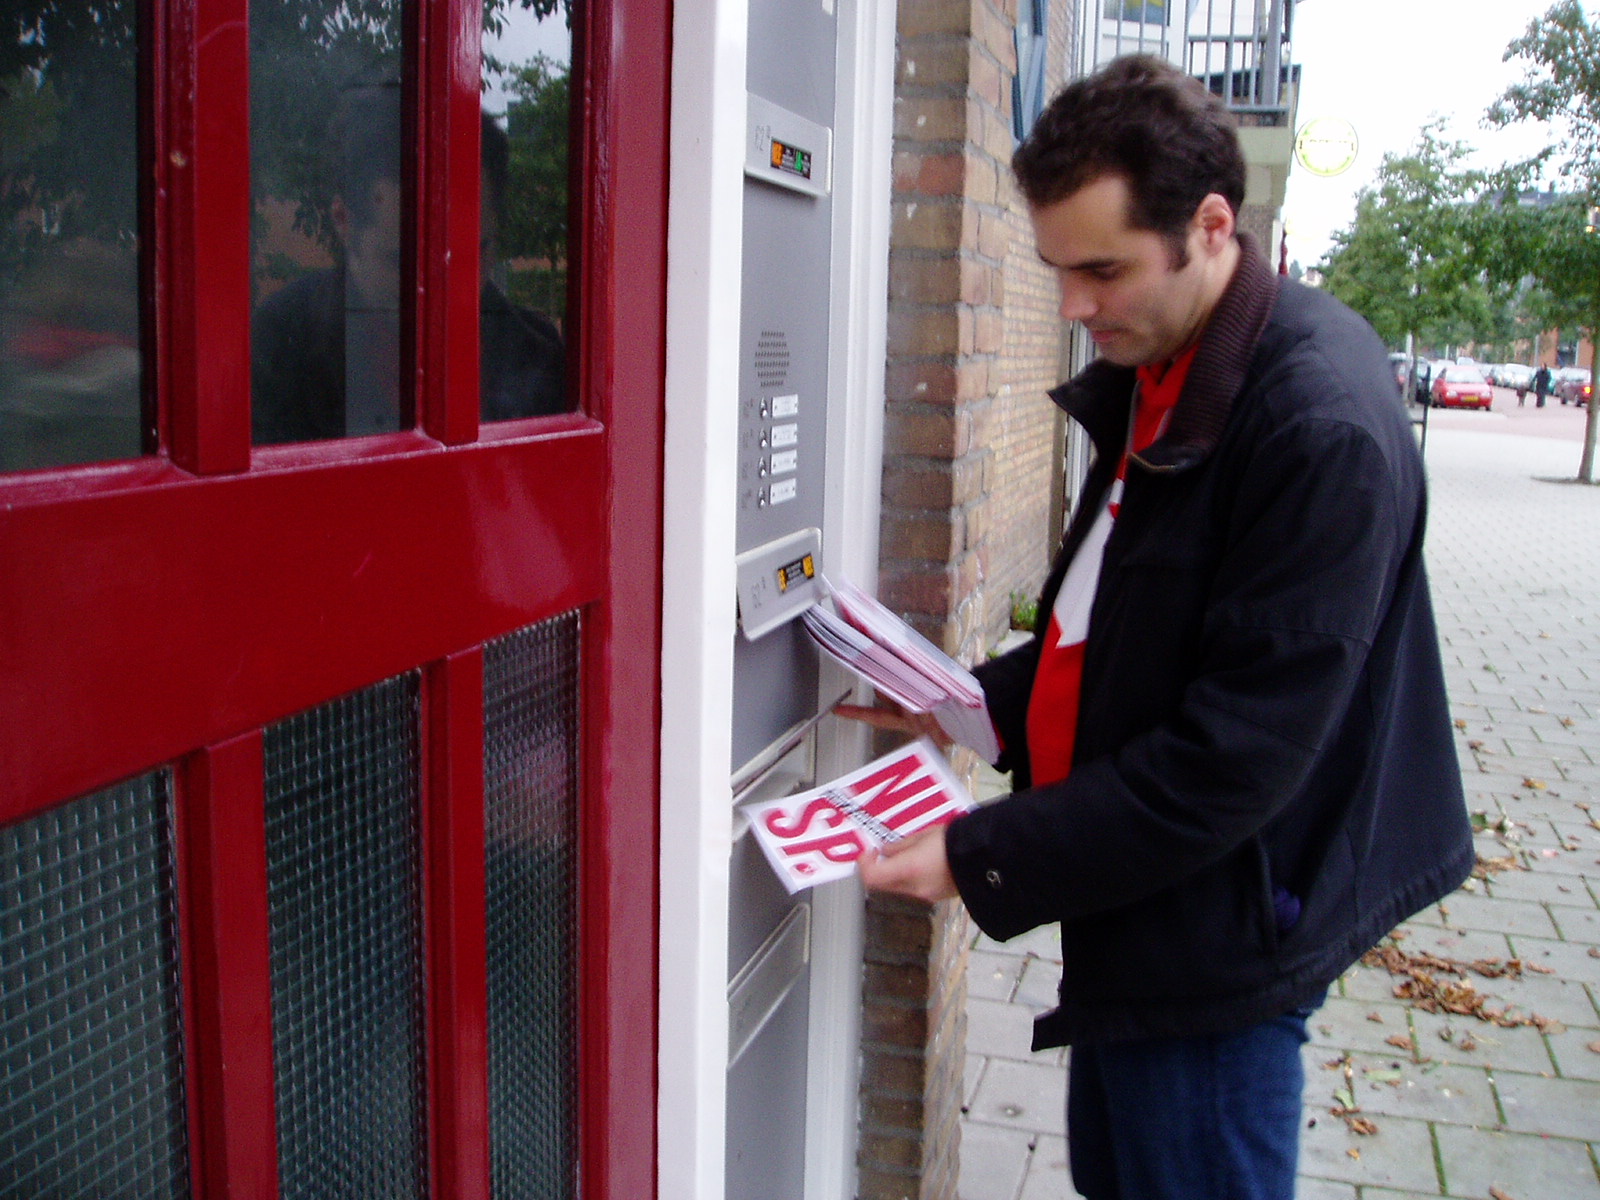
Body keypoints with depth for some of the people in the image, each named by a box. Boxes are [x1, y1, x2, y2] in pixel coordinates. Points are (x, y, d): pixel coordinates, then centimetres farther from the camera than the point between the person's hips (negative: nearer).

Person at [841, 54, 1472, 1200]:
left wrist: (985, 857, -23)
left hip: (1216, 944, -9)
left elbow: (1235, 758, -26)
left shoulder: (1322, 428, -25)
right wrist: (983, 703, 3)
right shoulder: (1155, 377, 5)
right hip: (1132, 911, 9)